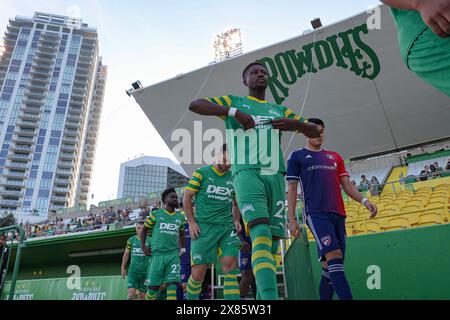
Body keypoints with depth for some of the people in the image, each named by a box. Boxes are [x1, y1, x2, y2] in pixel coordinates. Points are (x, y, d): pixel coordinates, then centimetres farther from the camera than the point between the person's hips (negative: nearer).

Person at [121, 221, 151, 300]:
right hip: (133, 271, 1)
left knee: (142, 295, 6)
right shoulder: (131, 240, 3)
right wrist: (123, 268, 16)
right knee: (131, 293, -12)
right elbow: (126, 254, 15)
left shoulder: (150, 241, -3)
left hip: (145, 272, -1)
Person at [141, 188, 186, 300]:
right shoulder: (155, 214, 3)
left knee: (172, 283, -12)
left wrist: (182, 248, 20)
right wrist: (143, 246, 3)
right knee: (153, 285, 3)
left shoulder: (180, 217, 12)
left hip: (173, 254, 2)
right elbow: (144, 229, 13)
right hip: (157, 254, -2)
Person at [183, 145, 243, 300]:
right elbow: (187, 197, 1)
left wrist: (236, 220, 7)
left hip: (227, 227, 3)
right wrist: (191, 222, -7)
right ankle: (191, 297, 27)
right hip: (204, 227, -3)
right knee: (198, 272, 0)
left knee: (230, 264, -12)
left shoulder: (232, 178, 13)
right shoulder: (201, 173, 2)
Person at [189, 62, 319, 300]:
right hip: (247, 173, -4)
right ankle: (270, 295, -31)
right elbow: (194, 105, 4)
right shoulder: (233, 102, 17)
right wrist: (233, 112, -9)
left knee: (272, 240, 1)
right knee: (261, 232, -24)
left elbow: (314, 132, 25)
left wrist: (295, 124, 1)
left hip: (276, 176, 4)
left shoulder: (280, 110, 27)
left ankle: (261, 296, 13)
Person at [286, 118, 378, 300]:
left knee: (330, 266, 4)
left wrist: (364, 201, 1)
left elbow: (347, 185, 20)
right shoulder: (297, 156, 10)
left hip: (338, 214, 5)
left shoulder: (335, 157, 24)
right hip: (316, 213, -5)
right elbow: (292, 189, 5)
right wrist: (292, 220, -3)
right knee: (334, 257, -22)